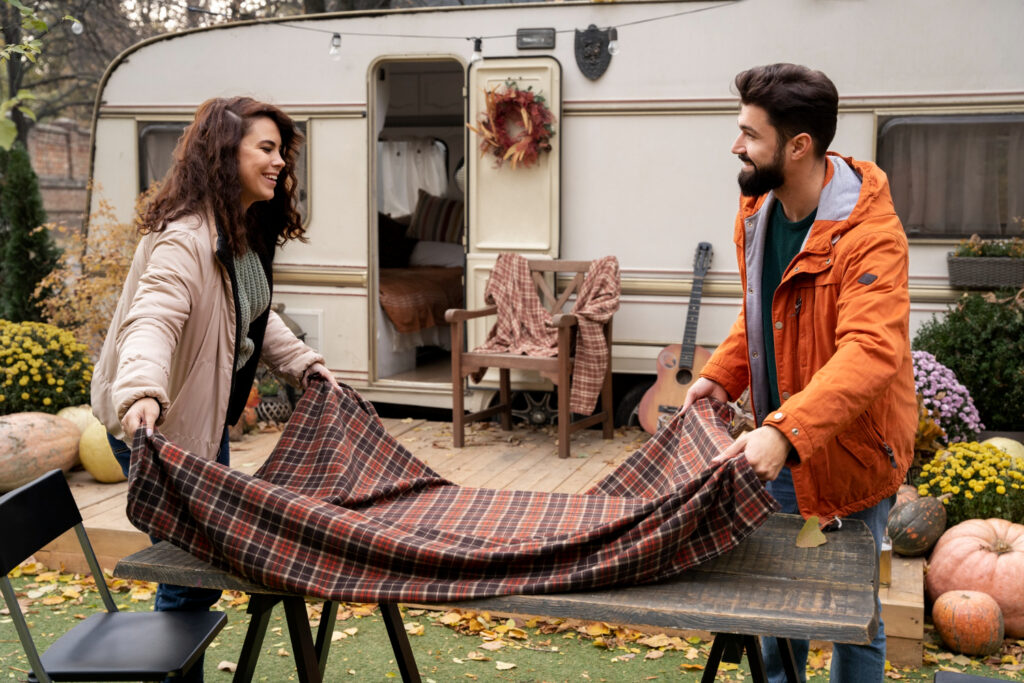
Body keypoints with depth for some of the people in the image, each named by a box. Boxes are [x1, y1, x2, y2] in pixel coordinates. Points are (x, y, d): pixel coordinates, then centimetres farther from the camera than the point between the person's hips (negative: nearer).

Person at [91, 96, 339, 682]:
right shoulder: (183, 237, -25)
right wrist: (141, 393, -57)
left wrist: (304, 363, 10)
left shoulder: (249, 232, 6)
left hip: (206, 416, 10)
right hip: (153, 422, -10)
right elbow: (152, 320, -40)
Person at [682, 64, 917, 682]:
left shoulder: (870, 234, -27)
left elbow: (870, 351, -38)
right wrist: (721, 375, -1)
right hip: (778, 446, 8)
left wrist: (785, 432, -49)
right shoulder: (757, 211, 1)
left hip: (847, 450, -7)